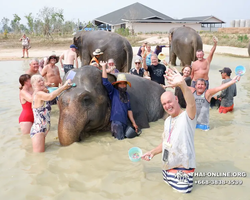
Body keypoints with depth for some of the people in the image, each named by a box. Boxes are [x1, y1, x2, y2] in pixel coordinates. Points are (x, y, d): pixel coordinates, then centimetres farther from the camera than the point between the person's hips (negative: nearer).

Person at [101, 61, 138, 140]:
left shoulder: (126, 95, 17)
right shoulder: (113, 92, 1)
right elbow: (105, 82, -12)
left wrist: (133, 123, 16)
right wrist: (104, 67, -11)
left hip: (124, 122, 6)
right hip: (116, 121, -6)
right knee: (120, 139, -10)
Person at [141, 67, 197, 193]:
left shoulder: (187, 117, -16)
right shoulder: (167, 121, 9)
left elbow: (192, 104, -40)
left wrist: (182, 84, -55)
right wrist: (153, 152, 16)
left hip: (183, 169, -8)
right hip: (167, 167, 8)